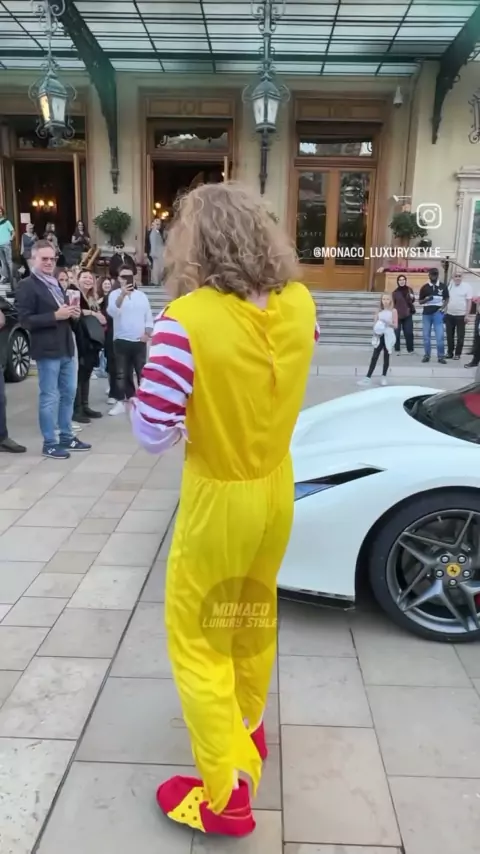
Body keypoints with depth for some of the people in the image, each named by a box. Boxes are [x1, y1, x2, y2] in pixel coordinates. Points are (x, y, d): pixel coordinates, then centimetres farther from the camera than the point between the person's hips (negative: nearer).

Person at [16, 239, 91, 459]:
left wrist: (73, 313, 4)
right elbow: (25, 320, -15)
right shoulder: (27, 285, -8)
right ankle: (49, 443, 9)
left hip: (66, 348, 8)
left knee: (68, 393, 14)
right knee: (49, 397, -1)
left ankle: (67, 437, 25)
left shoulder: (56, 283, 17)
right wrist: (55, 316, -21)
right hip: (47, 350, -8)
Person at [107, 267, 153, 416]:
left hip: (140, 341, 2)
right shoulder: (115, 294, -1)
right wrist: (122, 295, -34)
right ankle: (120, 402, 7)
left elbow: (149, 317, 11)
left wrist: (147, 333, -4)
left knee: (142, 372, 9)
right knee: (122, 374, 2)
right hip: (121, 340, -2)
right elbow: (112, 312, -21)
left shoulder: (141, 295, 9)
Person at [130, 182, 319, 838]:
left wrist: (151, 379, -3)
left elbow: (153, 433, -19)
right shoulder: (299, 303, -9)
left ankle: (226, 795, 24)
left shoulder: (188, 319, -26)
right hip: (276, 491, 6)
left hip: (221, 500, -6)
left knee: (198, 641, 13)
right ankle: (247, 726, 51)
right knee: (256, 617, 27)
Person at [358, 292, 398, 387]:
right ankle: (368, 377, -4)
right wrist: (376, 330, -14)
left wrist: (387, 323, -21)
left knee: (386, 357, 6)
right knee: (374, 357, -2)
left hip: (388, 337, -2)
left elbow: (396, 326, -5)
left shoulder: (393, 311, 0)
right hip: (379, 337, 2)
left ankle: (384, 377, 17)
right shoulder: (379, 312, 9)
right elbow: (375, 324, 7)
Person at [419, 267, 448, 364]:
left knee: (440, 336, -6)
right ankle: (427, 355, 14)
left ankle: (441, 356, -1)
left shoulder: (443, 287, 4)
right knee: (426, 336, 5)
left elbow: (446, 299, 10)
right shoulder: (424, 287, 4)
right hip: (427, 313, 1)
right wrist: (426, 299, -13)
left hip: (438, 313, -1)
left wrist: (442, 308, -6)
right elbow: (420, 301, 8)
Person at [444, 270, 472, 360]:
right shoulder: (450, 286, 6)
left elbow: (469, 301, -7)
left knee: (460, 336, 2)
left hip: (461, 315, -4)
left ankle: (457, 354, 9)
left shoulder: (466, 287, -5)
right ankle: (449, 352, 19)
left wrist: (467, 315, -12)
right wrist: (444, 312, 10)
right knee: (449, 336, 9)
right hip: (449, 315, 4)